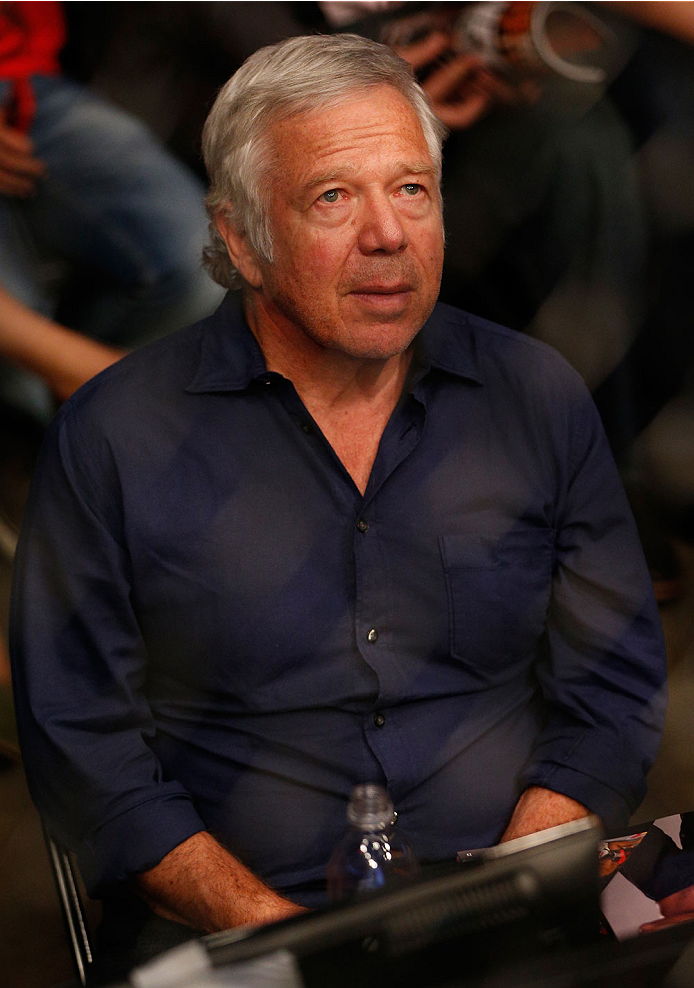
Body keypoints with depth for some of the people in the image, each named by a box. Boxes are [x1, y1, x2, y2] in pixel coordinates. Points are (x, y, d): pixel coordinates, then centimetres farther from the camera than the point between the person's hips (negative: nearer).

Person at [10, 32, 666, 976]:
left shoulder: (542, 400, 8)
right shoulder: (113, 437, 0)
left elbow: (613, 690, 10)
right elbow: (81, 739, -1)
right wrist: (281, 933, -11)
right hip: (232, 940, -1)